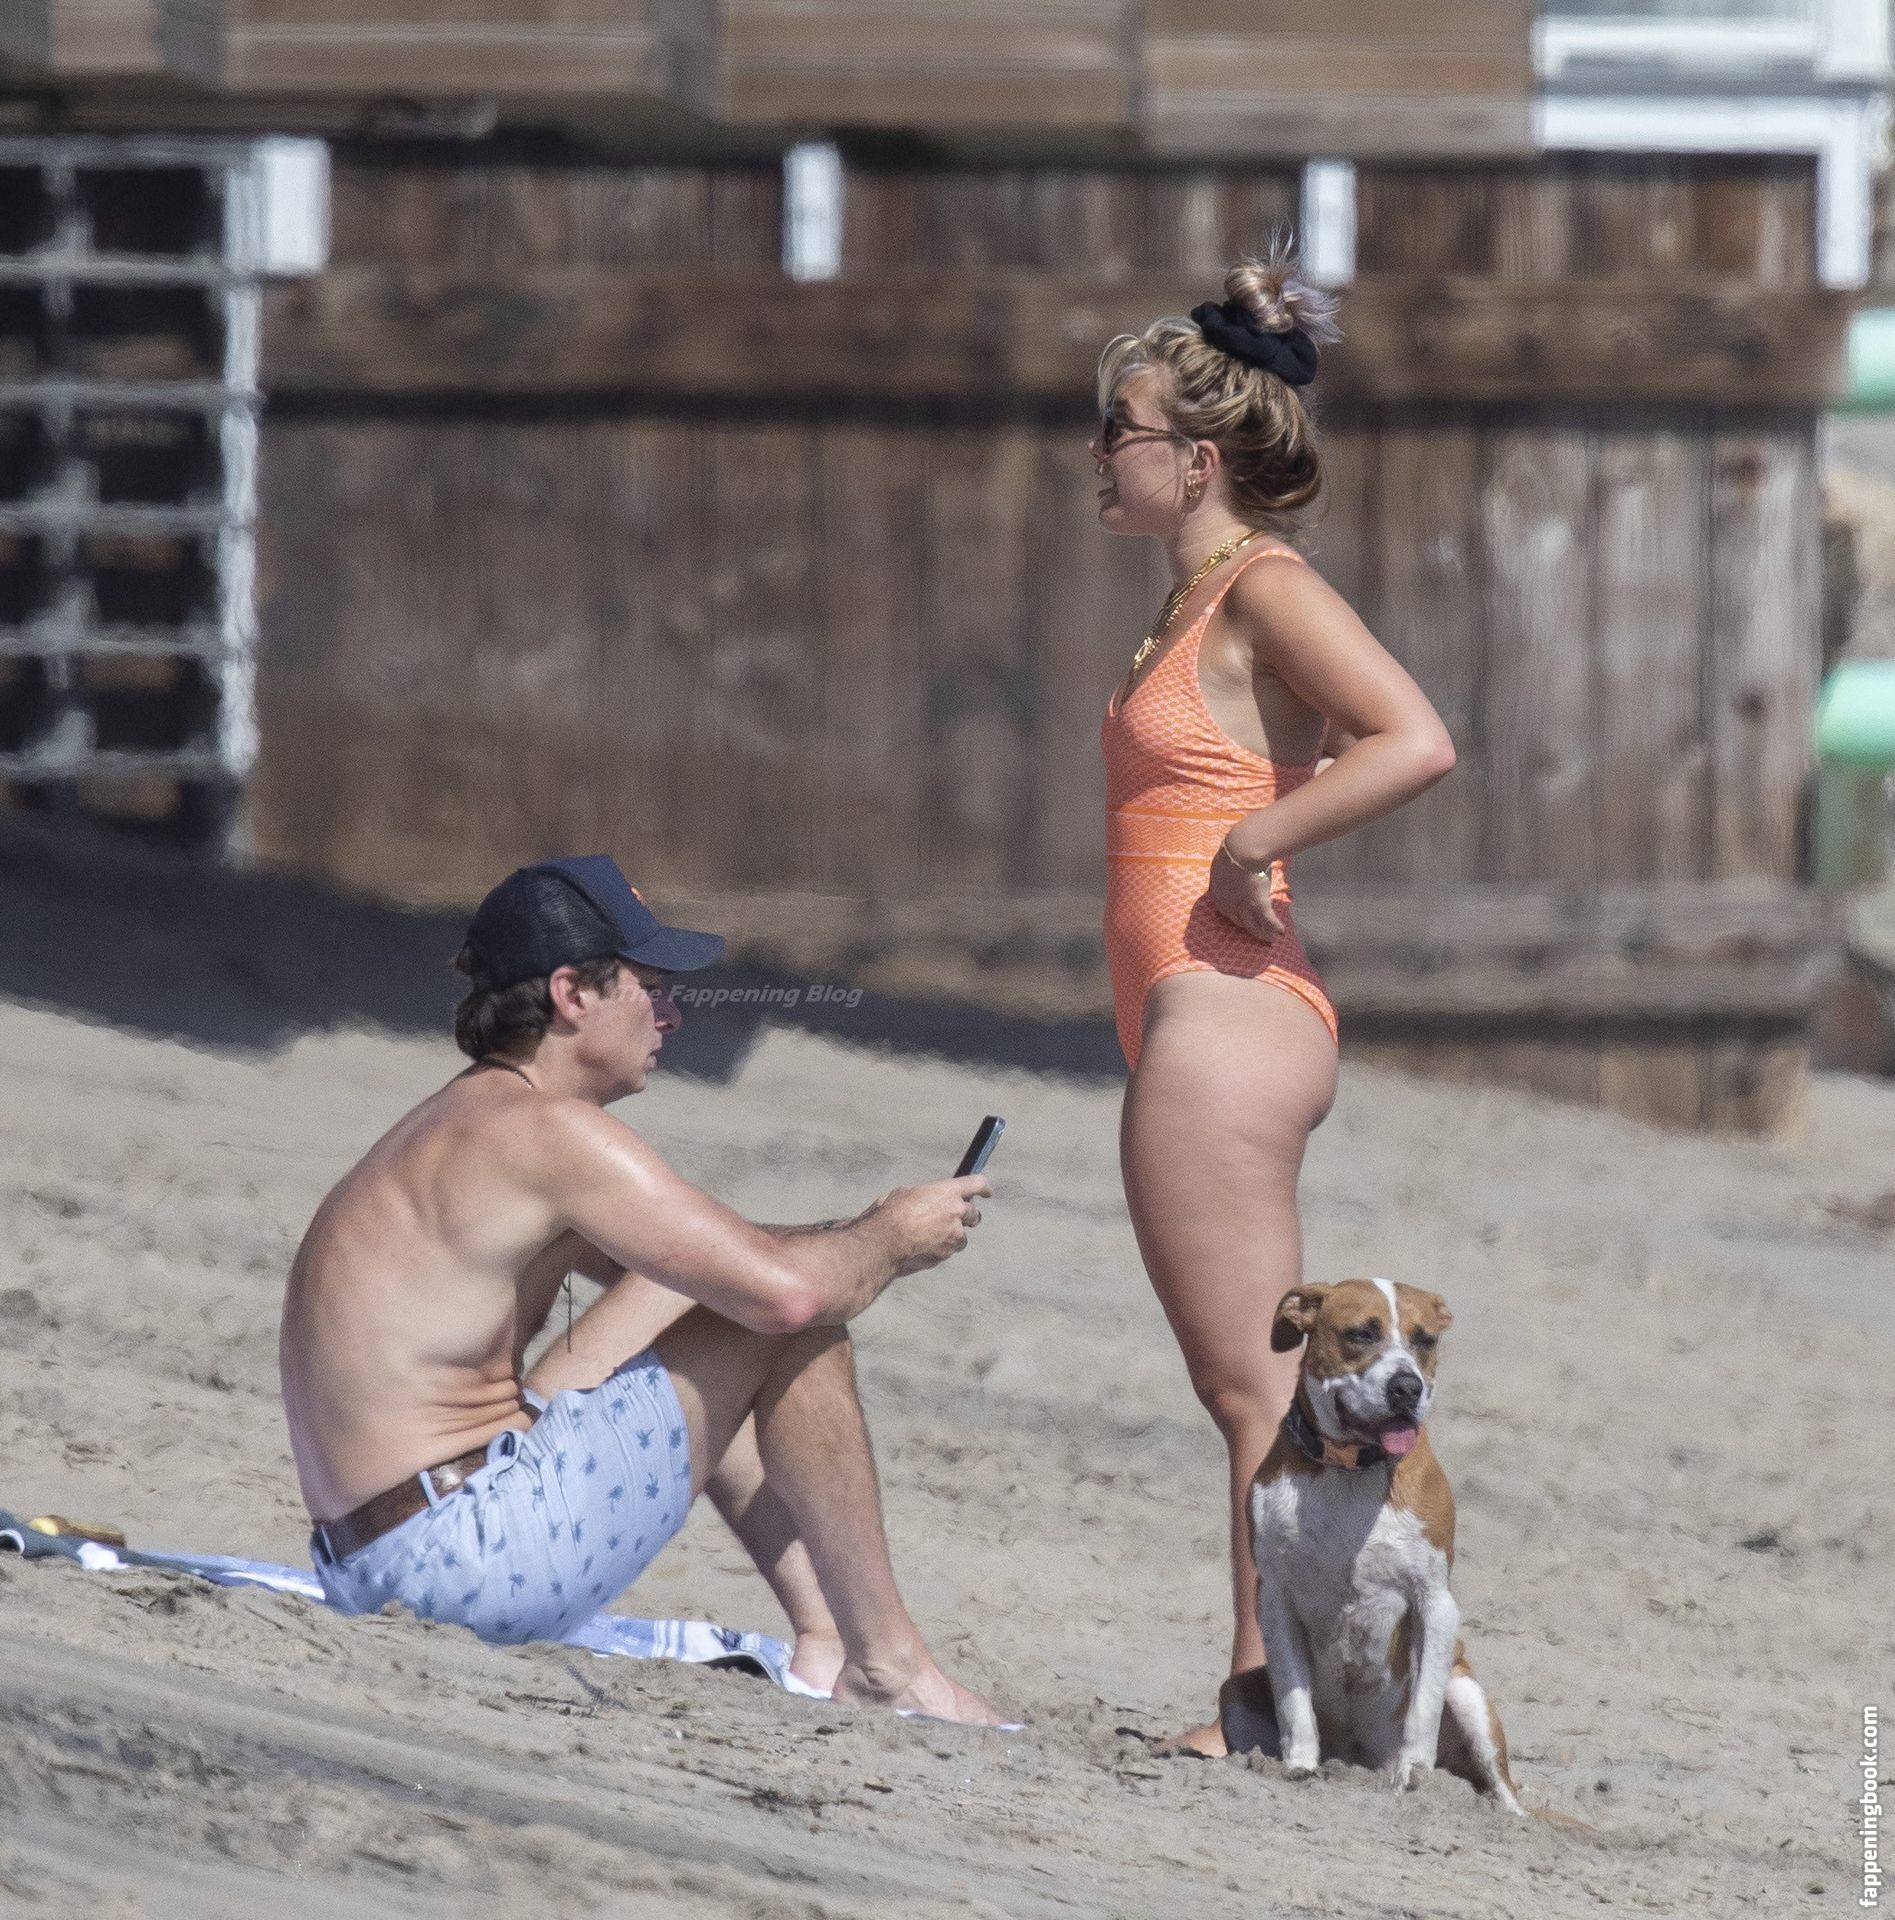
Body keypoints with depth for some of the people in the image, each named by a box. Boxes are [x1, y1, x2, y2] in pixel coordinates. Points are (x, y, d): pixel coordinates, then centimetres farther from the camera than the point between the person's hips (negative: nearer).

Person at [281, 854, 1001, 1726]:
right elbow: (785, 1288, -18)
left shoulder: (467, 1126, 19)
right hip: (470, 1550, -10)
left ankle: (826, 1639, 19)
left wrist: (862, 1240, 16)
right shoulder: (546, 1129, -13)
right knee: (792, 1320, -5)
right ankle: (888, 1664, 2)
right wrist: (891, 1239, 3)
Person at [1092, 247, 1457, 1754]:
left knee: (1255, 1389, -8)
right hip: (1202, 1022, 11)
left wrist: (1251, 844, -21)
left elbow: (1416, 741, -25)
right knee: (1257, 1390, 11)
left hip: (1225, 1014, -11)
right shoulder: (1206, 598, 16)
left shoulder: (1268, 590, -12)